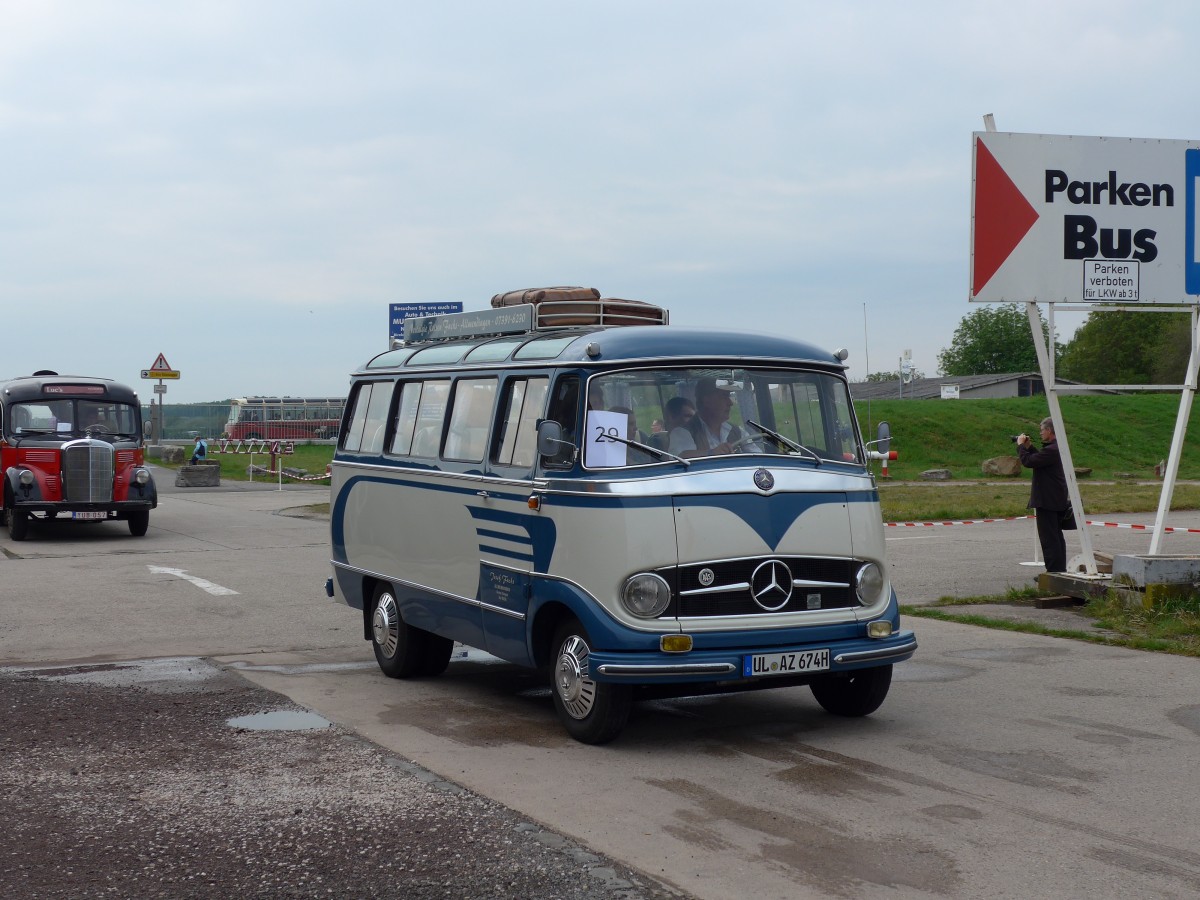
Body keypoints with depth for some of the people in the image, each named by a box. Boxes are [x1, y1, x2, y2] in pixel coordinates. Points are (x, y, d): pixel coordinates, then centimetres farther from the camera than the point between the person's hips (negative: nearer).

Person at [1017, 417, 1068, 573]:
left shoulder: (1051, 450, -21)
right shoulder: (1058, 447, 12)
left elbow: (1028, 461, -21)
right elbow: (1039, 459, 22)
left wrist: (1021, 445, -6)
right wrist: (1029, 447, 14)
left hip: (1048, 501, -11)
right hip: (1058, 501, 11)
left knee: (1048, 537, -8)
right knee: (1057, 536, 15)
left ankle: (1054, 571, -8)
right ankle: (1061, 569, 21)